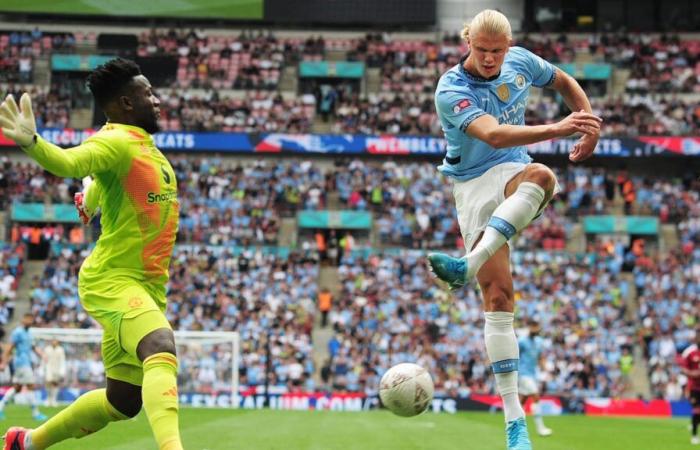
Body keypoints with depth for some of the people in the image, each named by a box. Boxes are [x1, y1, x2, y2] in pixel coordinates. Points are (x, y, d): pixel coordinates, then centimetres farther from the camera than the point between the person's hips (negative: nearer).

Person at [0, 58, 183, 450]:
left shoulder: (147, 148, 14)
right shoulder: (117, 142, -14)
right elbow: (69, 162, -38)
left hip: (147, 288, 9)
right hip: (113, 281, -9)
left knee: (123, 402, 13)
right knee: (161, 349, -34)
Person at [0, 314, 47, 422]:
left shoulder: (27, 333, 18)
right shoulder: (18, 332, -10)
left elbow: (33, 348, 23)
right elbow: (9, 348, -13)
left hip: (28, 363, 9)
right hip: (22, 363, -9)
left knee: (17, 388, 10)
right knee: (31, 386, -10)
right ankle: (35, 413, -7)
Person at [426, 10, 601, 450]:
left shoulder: (521, 62, 0)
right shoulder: (452, 90, -17)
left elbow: (565, 82, 22)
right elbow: (492, 134, -35)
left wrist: (590, 125, 8)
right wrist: (556, 129, -46)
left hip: (515, 170, 3)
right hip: (474, 184, -3)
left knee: (541, 175, -37)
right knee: (498, 295, -13)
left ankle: (468, 265, -49)